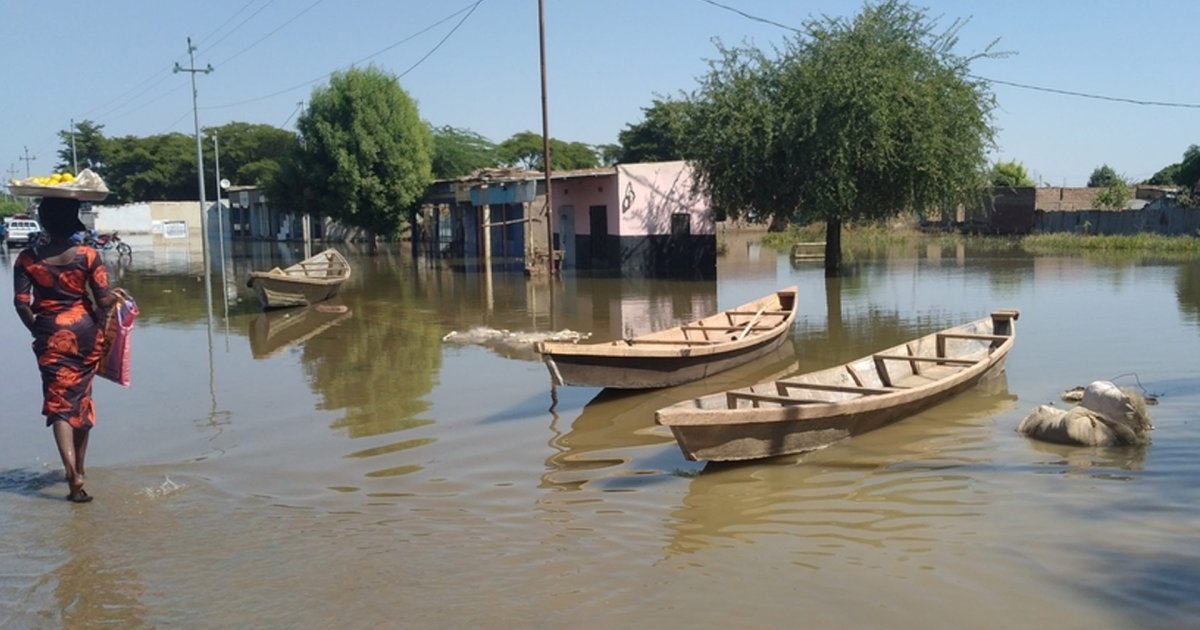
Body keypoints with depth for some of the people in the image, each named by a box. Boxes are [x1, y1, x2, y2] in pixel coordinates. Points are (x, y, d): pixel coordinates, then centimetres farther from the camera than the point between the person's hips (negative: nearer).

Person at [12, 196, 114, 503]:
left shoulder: (28, 258, -5)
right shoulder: (87, 255, -7)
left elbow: (21, 302, -8)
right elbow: (104, 300, -9)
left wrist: (36, 330, 7)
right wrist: (97, 327, 9)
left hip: (50, 333, -1)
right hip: (85, 329, 1)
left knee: (59, 402, 1)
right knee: (82, 399, 16)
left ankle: (73, 472, -16)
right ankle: (79, 469, 27)